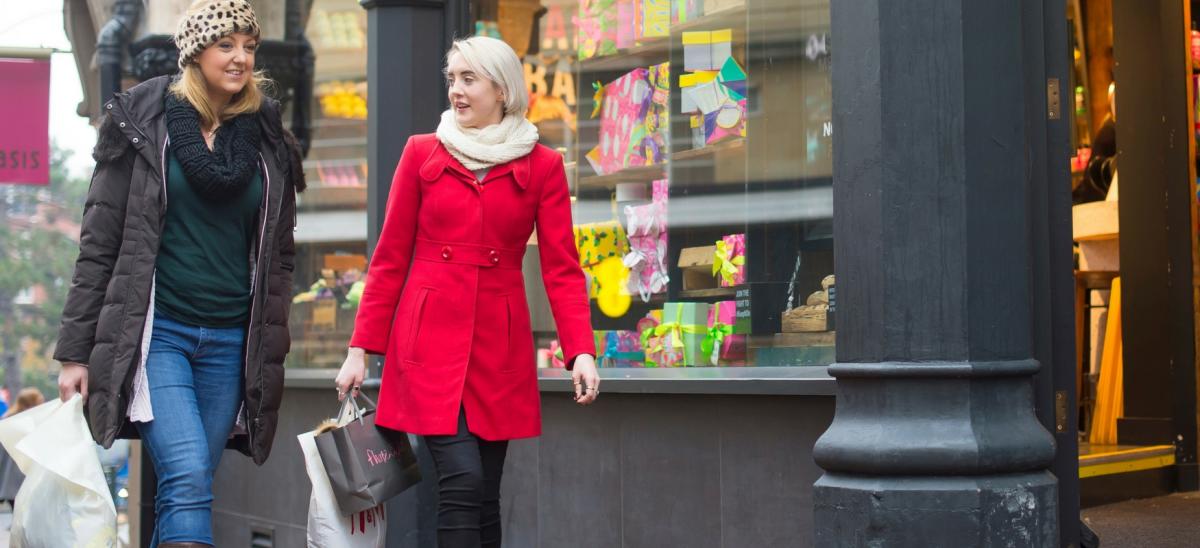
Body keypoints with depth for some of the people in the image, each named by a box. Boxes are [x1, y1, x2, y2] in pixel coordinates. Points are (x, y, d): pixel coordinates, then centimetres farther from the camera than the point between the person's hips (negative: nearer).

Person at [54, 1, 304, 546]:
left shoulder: (267, 140, 10)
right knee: (188, 478, -18)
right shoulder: (142, 121, 1)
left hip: (231, 339, 3)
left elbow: (278, 256, 15)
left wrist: (271, 354, 12)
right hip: (156, 330, -3)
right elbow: (99, 241, 1)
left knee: (188, 486, 5)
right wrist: (75, 351, -2)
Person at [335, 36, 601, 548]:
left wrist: (581, 351, -13)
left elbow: (562, 267, 0)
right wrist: (361, 349, 1)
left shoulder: (542, 165, 5)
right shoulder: (422, 153, 5)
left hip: (500, 348, 1)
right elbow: (390, 259, 6)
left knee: (486, 495, 4)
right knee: (461, 481, -14)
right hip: (430, 342, -1)